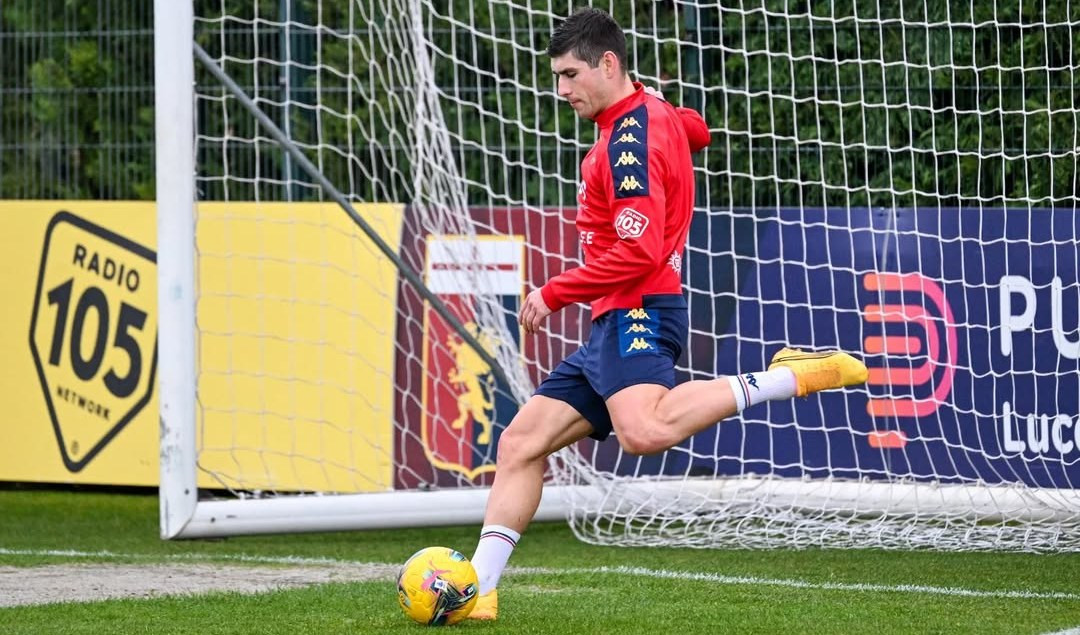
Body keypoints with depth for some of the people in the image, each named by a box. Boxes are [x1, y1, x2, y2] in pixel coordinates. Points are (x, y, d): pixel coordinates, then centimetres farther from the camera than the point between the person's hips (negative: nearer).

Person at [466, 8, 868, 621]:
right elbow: (697, 130, 44)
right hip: (614, 326, 11)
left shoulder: (630, 139, -13)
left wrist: (554, 294, -12)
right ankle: (478, 589, 3)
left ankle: (792, 375, -26)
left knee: (644, 431, -37)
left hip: (638, 313, -11)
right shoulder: (653, 112, 18)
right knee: (521, 443, 6)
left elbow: (639, 253, -20)